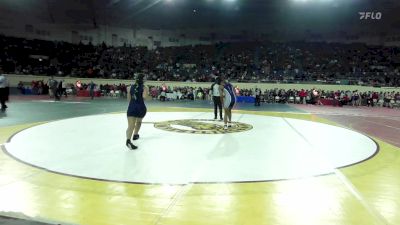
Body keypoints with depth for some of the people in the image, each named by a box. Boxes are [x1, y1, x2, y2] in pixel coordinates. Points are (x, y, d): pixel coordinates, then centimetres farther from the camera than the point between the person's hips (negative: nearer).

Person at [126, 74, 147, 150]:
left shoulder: (131, 87, 10)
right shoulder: (143, 87, 0)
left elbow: (129, 99, 14)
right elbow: (144, 96, -18)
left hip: (131, 107, 1)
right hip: (140, 107, -1)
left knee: (131, 126, -11)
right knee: (138, 121, 30)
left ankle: (128, 140, -31)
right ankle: (135, 135, 40)